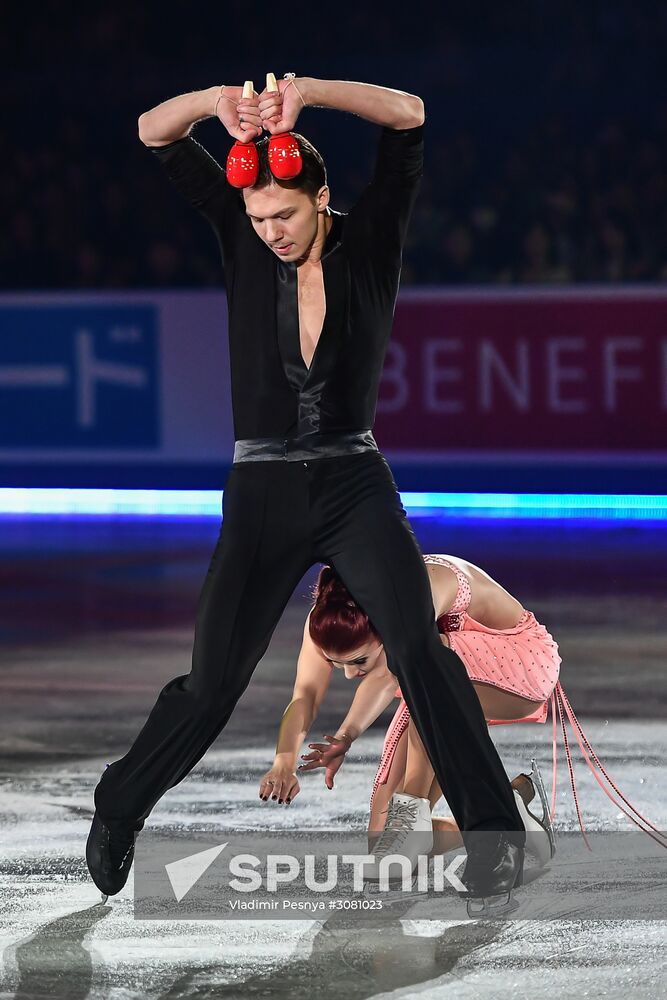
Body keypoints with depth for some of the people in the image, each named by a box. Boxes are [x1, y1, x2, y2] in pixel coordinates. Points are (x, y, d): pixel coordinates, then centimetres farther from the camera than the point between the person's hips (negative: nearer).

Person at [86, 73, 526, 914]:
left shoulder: (369, 243, -2)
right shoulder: (244, 241, 1)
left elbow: (408, 117, -13)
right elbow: (154, 133, -4)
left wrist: (305, 92, -25)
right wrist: (217, 103, -24)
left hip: (355, 485, -1)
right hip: (261, 491, 1)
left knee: (416, 642, -21)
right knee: (211, 684, 3)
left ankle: (495, 836, -19)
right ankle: (118, 812, 27)